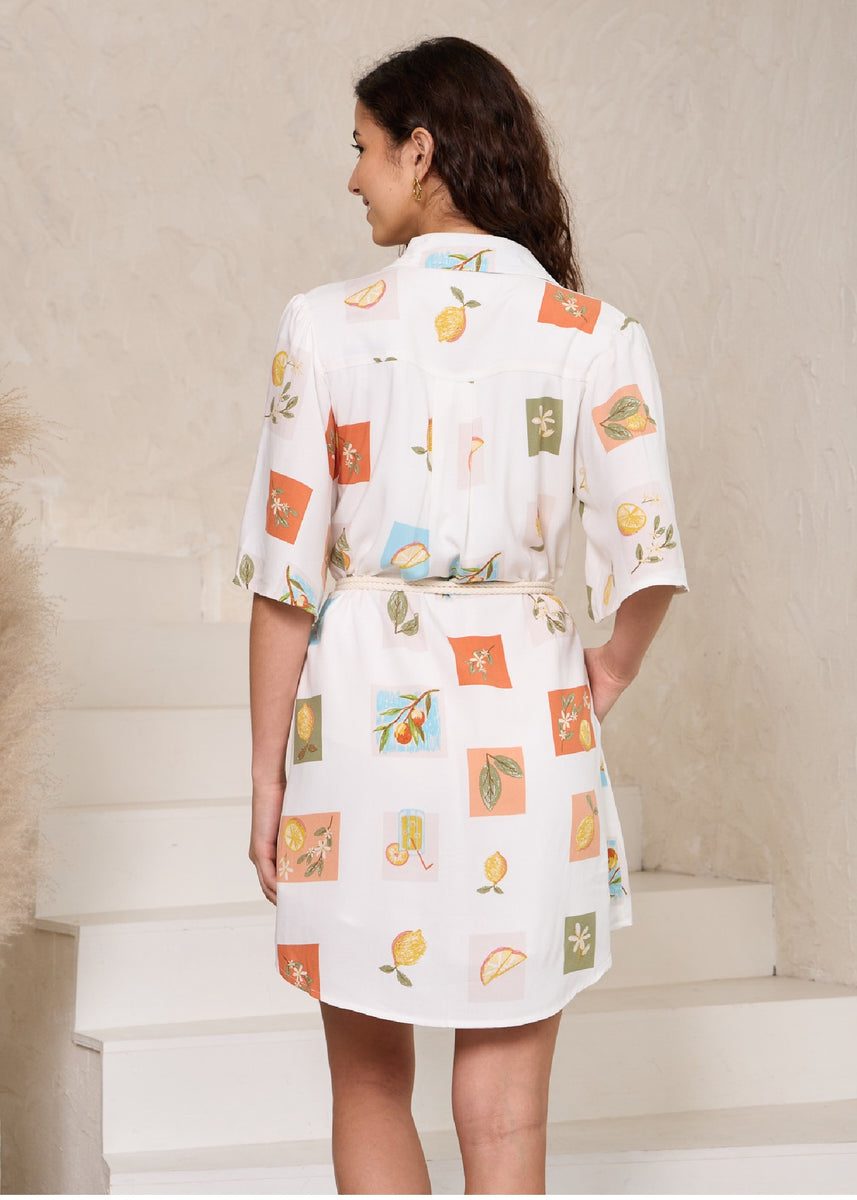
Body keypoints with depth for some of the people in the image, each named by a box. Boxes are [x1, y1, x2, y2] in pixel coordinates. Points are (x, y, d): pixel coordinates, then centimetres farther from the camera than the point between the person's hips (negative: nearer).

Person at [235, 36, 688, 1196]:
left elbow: (285, 573, -6)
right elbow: (646, 555, -9)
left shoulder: (327, 326, -5)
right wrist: (607, 677, 11)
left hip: (362, 707, -1)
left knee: (370, 1083, 18)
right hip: (522, 707, 1)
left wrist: (267, 772, 3)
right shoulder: (597, 335, -1)